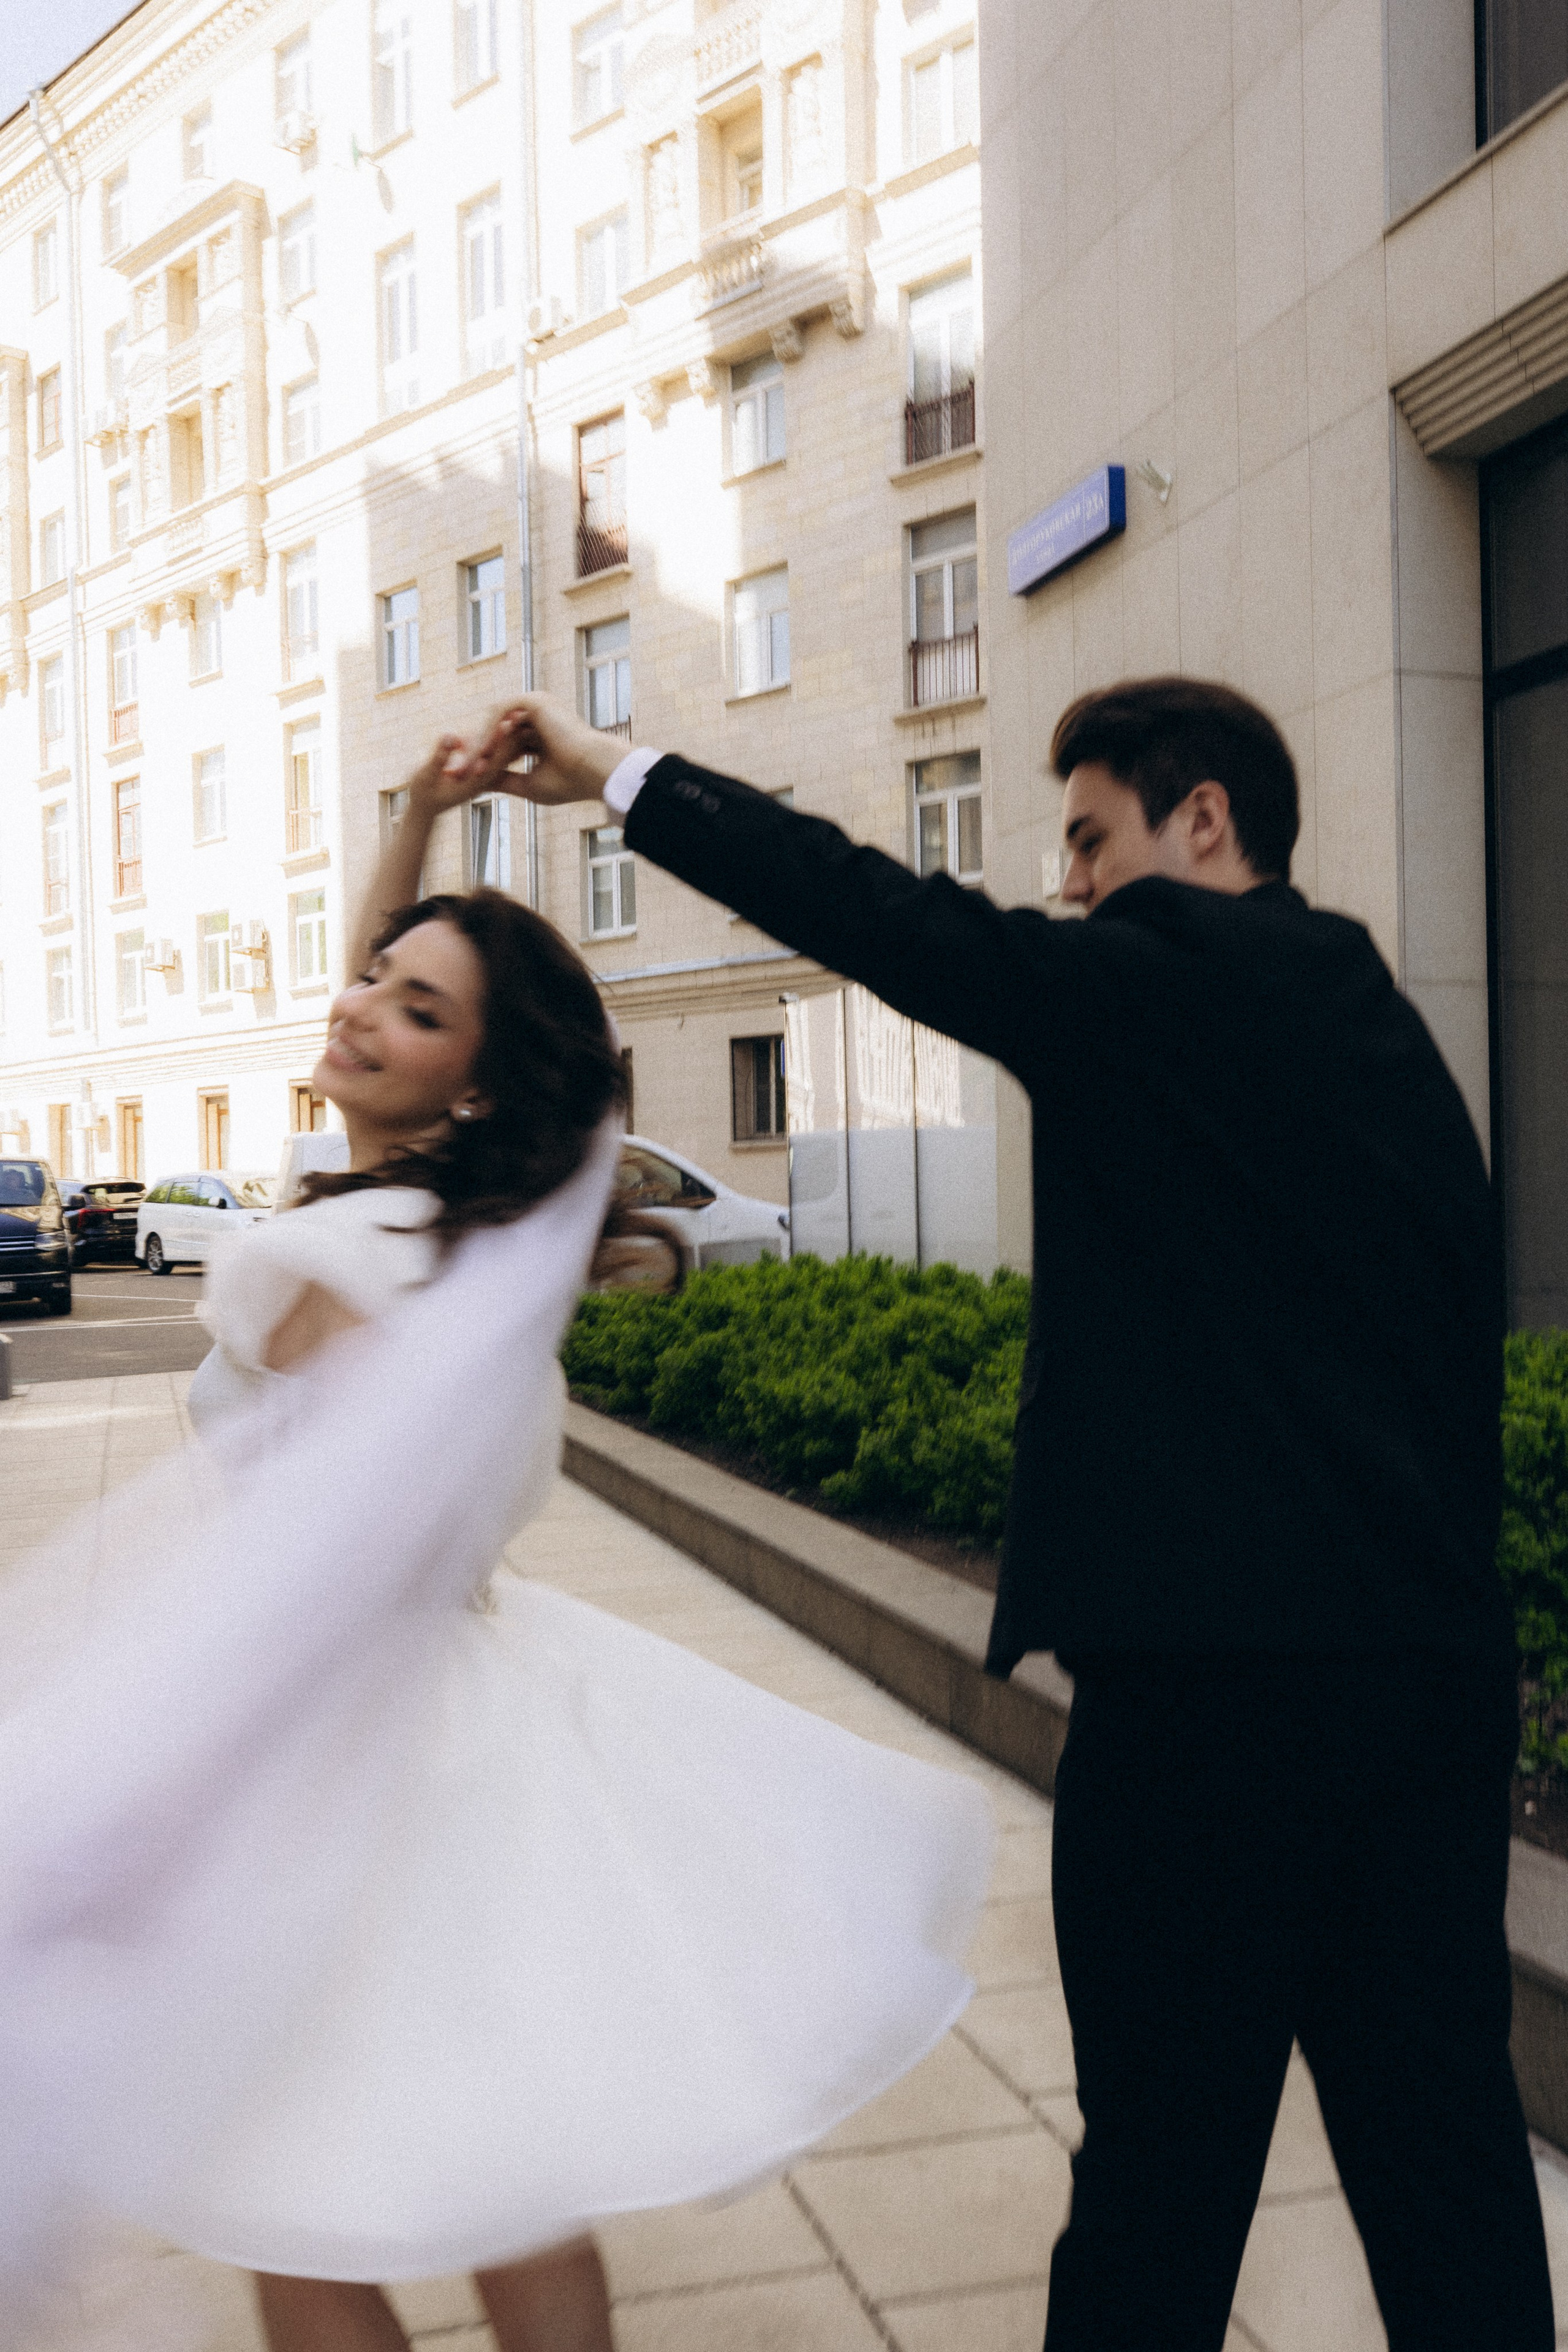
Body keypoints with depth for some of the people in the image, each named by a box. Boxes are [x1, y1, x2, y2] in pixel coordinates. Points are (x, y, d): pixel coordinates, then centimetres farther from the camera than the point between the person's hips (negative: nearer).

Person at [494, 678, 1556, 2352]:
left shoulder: (1175, 975, -9)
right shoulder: (1380, 1026, 16)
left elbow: (883, 919, -13)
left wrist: (621, 771, -3)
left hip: (1214, 1671, -8)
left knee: (1164, 2161, 8)